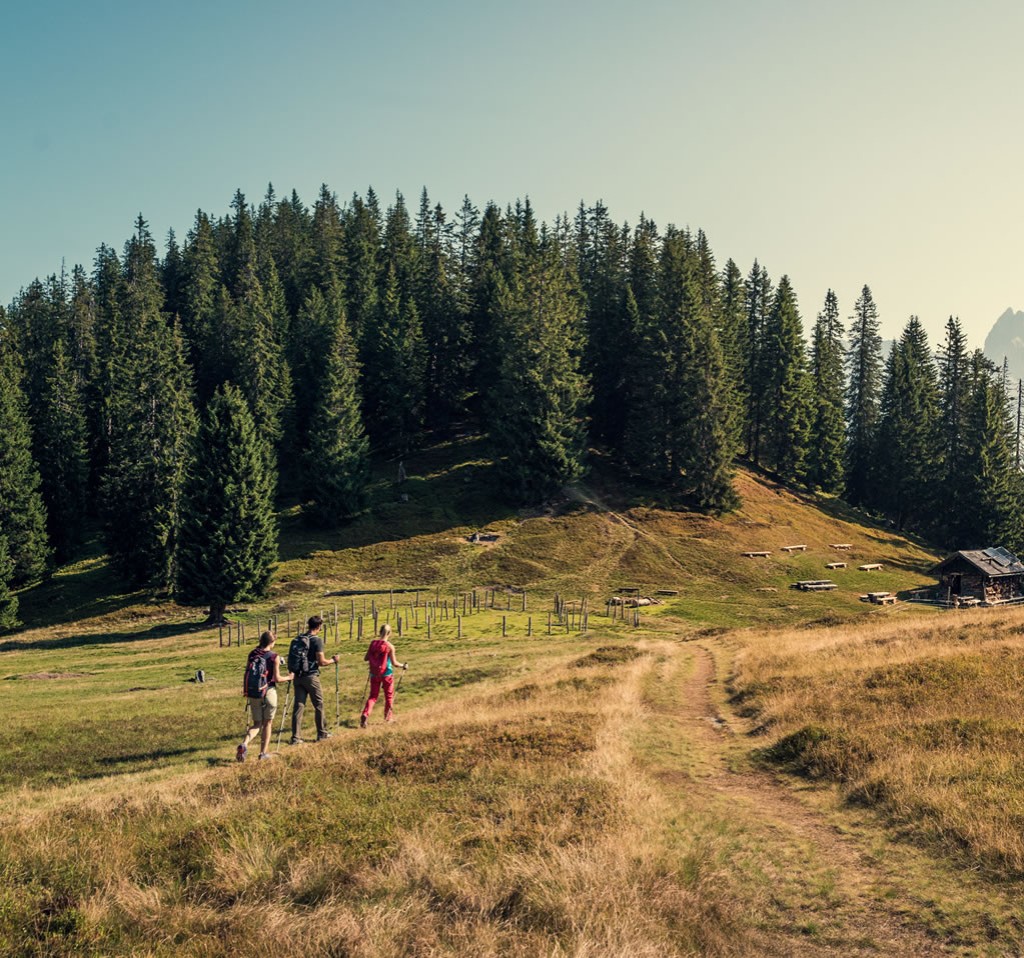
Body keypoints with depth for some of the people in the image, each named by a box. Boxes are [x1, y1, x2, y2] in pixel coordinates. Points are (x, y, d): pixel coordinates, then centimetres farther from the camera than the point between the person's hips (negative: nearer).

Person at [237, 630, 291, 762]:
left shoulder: (252, 654, 2)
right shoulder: (274, 657, -10)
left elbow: (246, 674, 5)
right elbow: (277, 679, -10)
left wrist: (246, 691, 18)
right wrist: (288, 678, 9)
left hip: (253, 693, 4)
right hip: (269, 692, -4)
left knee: (257, 724, 12)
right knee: (267, 723, 13)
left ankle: (244, 744, -13)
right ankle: (264, 752, 17)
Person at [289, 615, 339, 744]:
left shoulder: (296, 640, 8)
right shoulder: (317, 640, -11)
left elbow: (291, 659, 11)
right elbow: (321, 661, -14)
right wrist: (333, 660, 2)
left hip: (298, 677, 6)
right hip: (311, 677, -5)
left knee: (299, 706, 5)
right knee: (319, 705, 10)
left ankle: (295, 737, 2)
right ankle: (322, 733, 20)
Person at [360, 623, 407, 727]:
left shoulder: (373, 643, -2)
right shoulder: (390, 646, -12)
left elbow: (365, 658, 3)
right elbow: (394, 663, -11)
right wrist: (404, 665, 6)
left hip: (374, 674, 3)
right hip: (386, 674, -3)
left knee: (373, 696, 10)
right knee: (389, 696, 18)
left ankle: (365, 714, -12)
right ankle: (389, 717, 29)